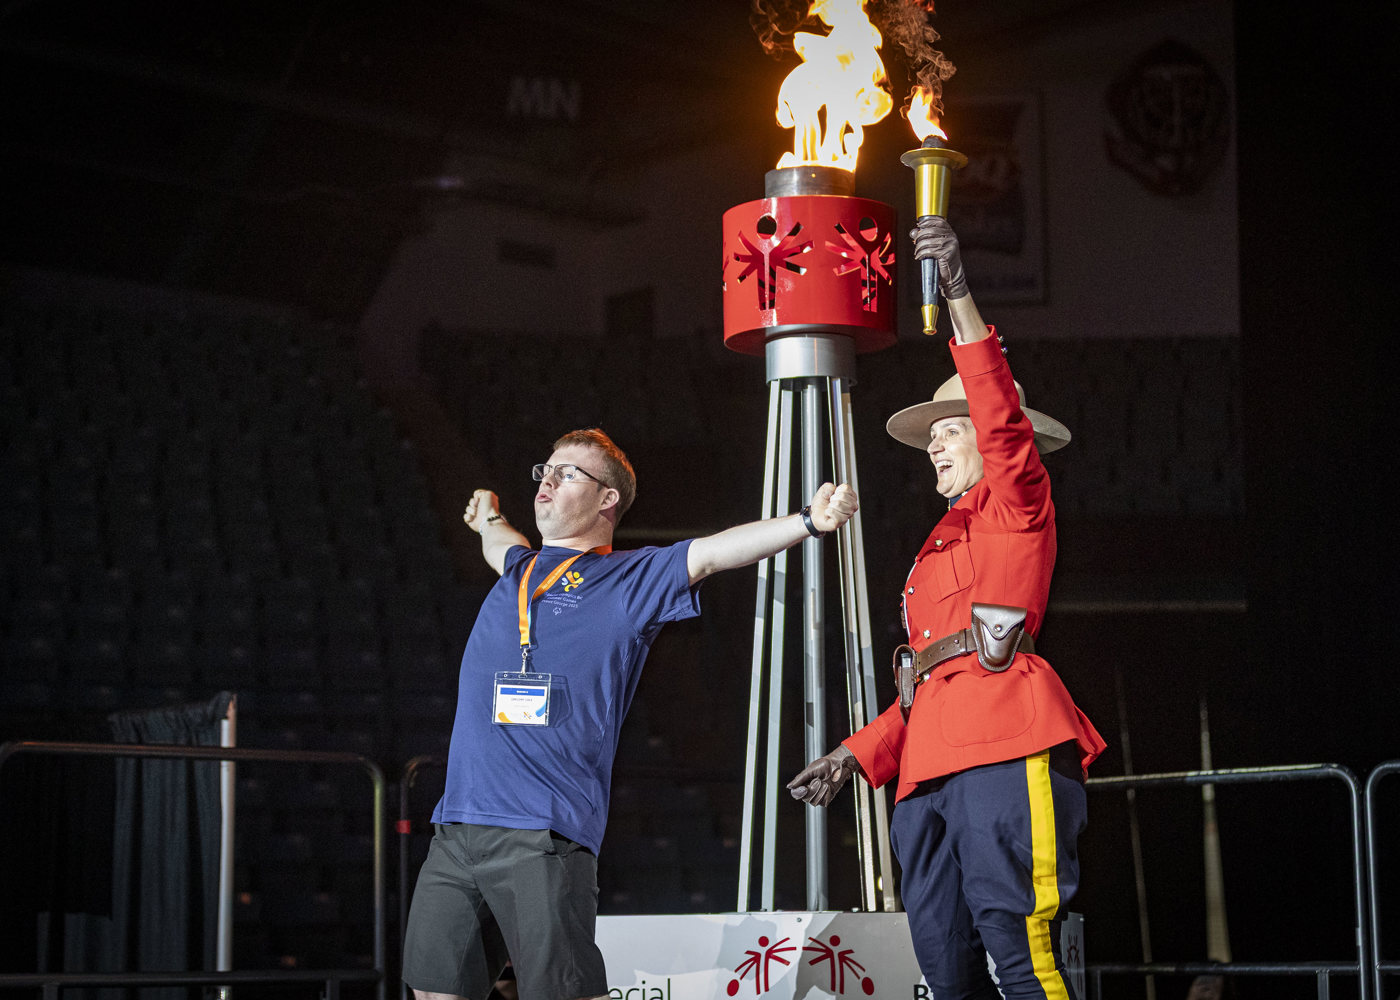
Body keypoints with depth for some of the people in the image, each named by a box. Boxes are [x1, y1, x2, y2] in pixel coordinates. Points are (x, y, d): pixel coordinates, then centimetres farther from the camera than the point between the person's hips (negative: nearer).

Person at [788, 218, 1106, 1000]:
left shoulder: (1018, 505, 10)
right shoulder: (940, 546, 31)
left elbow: (1003, 417, -9)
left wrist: (959, 295, -19)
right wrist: (859, 754, 19)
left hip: (1005, 750, -8)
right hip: (931, 764, 8)